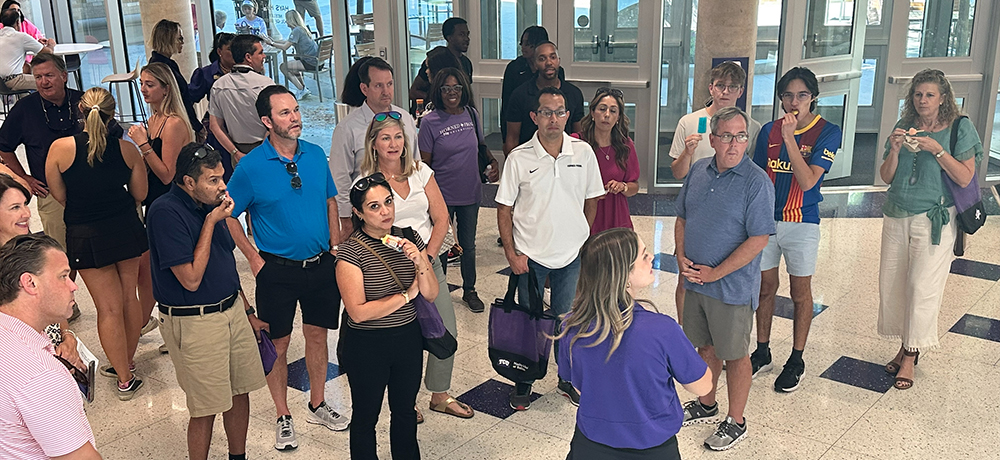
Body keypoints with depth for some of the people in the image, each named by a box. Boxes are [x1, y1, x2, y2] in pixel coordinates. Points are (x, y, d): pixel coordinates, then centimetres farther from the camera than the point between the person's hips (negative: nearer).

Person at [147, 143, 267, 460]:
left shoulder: (210, 204, 7)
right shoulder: (166, 213, -18)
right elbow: (191, 279, -21)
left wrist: (247, 312, 19)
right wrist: (211, 223, -19)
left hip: (233, 311, 8)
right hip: (194, 323, -7)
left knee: (240, 392, 16)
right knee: (206, 409, 2)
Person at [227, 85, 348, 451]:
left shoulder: (316, 155, 0)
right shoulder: (250, 167, -13)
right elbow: (229, 215, -5)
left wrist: (335, 240, 5)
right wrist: (254, 259, -6)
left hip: (321, 265, 4)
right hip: (278, 269, -3)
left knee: (317, 336, 16)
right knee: (278, 344, 9)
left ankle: (317, 406, 35)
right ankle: (283, 417, 26)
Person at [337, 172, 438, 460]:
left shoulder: (409, 239, -3)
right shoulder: (351, 252, -18)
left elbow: (431, 295, -2)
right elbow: (358, 312, -23)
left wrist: (420, 262, -21)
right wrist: (407, 294, -14)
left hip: (408, 339, 5)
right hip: (367, 346, -5)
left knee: (405, 411, 22)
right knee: (366, 419, 13)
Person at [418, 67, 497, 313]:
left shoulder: (472, 115, 1)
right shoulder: (430, 122, -11)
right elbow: (424, 163, -8)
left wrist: (493, 162, -3)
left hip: (470, 194, 3)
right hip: (442, 196, -3)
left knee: (468, 245, 16)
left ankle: (469, 290, 34)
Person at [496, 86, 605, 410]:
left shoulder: (583, 152, -4)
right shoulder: (519, 158, -10)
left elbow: (591, 200, 8)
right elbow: (504, 209, -4)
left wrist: (583, 239, 8)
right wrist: (511, 254, -8)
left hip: (573, 255, 2)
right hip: (530, 256, -1)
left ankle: (569, 378, 33)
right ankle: (523, 383, 28)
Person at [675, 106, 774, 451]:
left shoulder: (756, 182, -15)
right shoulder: (698, 170, 4)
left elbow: (758, 239, -18)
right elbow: (682, 218, 13)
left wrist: (715, 273, -18)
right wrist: (681, 257, -4)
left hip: (732, 288, -5)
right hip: (694, 281, 6)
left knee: (734, 354, 8)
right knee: (705, 347, 20)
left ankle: (736, 423, 24)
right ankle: (706, 406, 39)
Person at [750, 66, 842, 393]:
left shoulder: (827, 133, -10)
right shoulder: (769, 131, 2)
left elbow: (807, 181, -21)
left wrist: (789, 137, -26)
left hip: (802, 222, -3)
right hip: (766, 219, 4)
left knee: (800, 293, 8)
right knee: (765, 287, 13)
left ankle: (796, 361, 22)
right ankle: (762, 352, 28)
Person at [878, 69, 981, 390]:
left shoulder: (960, 128, -3)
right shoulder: (904, 127, 7)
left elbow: (965, 178, -10)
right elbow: (886, 177, 6)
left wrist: (937, 149, -19)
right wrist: (895, 150, -11)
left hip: (935, 219, -4)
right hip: (897, 216, 5)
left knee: (923, 285, -7)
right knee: (891, 282, 5)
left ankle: (910, 357, 4)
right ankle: (906, 345, 21)